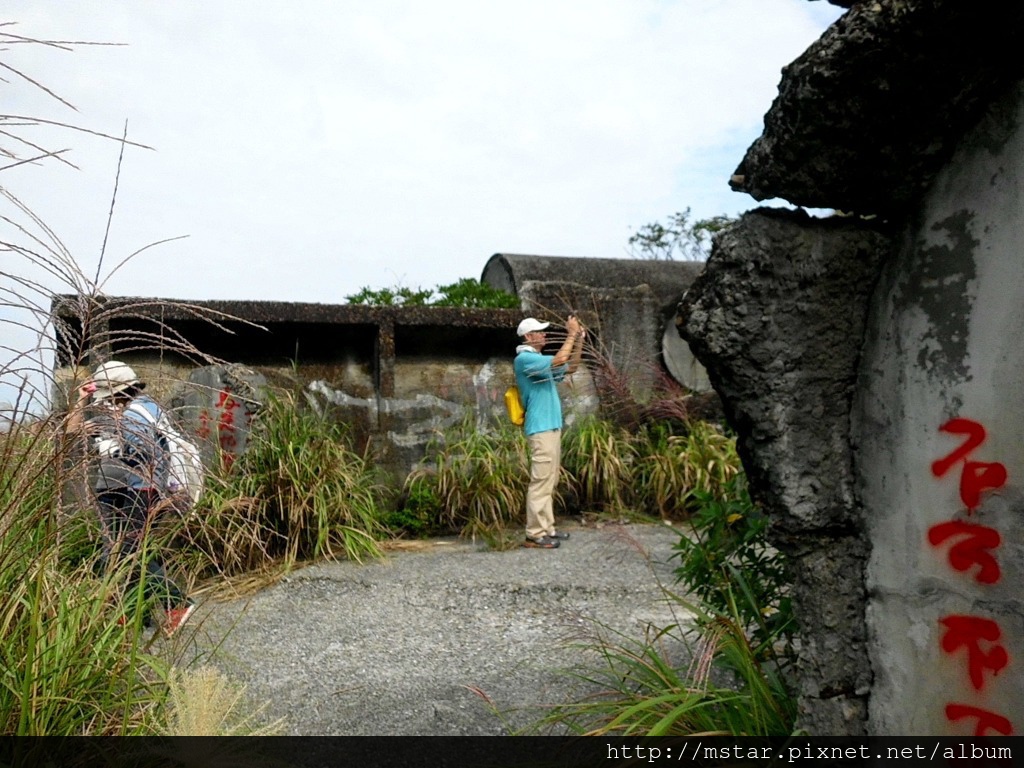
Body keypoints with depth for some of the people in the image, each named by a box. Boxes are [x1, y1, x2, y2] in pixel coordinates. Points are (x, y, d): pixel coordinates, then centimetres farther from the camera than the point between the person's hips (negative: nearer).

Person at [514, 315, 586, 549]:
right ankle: (535, 534, -6)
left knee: (549, 482, 12)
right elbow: (560, 359, -24)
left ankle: (547, 529, 18)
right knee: (540, 482, -9)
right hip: (541, 430, -10)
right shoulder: (525, 359, -12)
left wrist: (579, 340, 14)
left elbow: (571, 367, 25)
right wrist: (571, 334, -13)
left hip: (551, 428, 10)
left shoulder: (540, 361, 19)